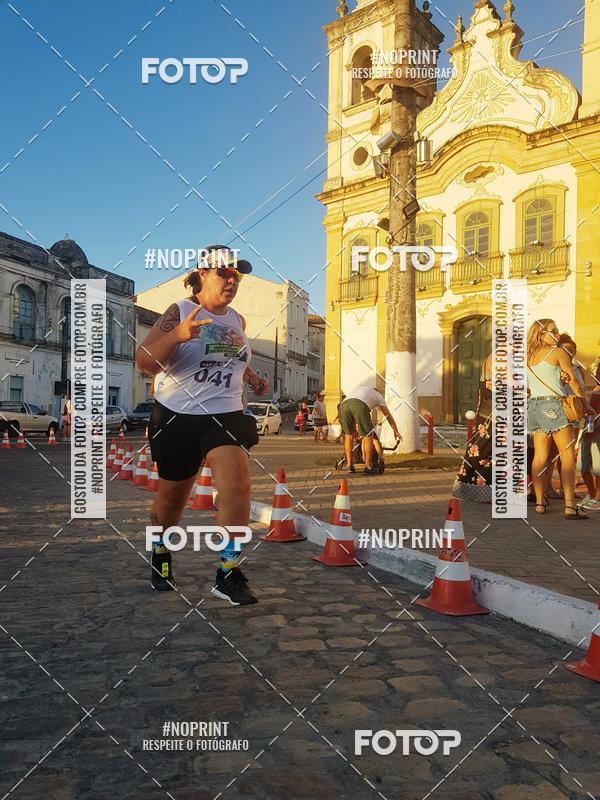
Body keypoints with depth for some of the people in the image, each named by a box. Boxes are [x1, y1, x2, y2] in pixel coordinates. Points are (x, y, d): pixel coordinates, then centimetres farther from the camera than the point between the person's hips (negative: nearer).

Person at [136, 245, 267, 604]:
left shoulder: (237, 321, 10)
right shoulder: (180, 311, -6)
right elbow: (144, 362, -17)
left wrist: (251, 377, 12)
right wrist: (177, 335, -33)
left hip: (226, 415, 3)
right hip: (177, 416, -3)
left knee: (238, 483, -20)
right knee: (173, 495, 11)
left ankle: (229, 574, -11)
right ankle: (161, 553, 41)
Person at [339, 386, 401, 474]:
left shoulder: (361, 389, 48)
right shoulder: (378, 396, 36)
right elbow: (389, 416, 39)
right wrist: (396, 432, 52)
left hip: (344, 404, 4)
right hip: (360, 405, -4)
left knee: (348, 435, 19)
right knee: (368, 436, 8)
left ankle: (349, 465, 20)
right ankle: (368, 467, 7)